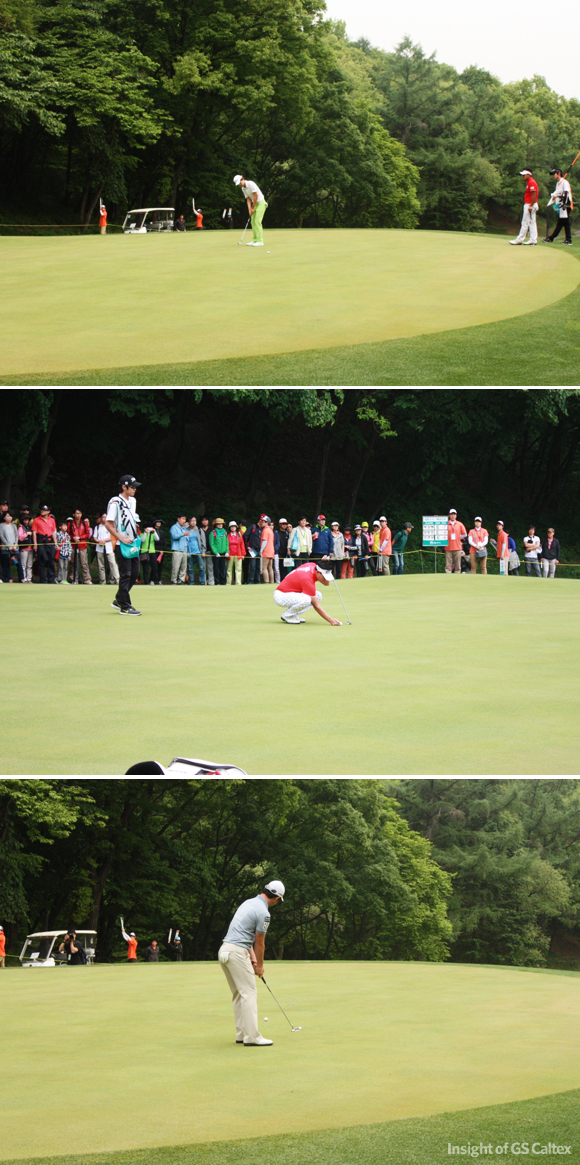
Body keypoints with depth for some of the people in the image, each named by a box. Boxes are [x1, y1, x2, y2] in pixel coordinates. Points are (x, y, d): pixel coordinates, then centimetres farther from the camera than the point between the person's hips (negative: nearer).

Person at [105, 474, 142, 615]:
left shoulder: (132, 501, 14)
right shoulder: (115, 502, -12)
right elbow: (108, 524, -15)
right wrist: (121, 538, -19)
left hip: (133, 544, 8)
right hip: (122, 545, -8)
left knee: (135, 573, 9)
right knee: (125, 575, -6)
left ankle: (119, 600, 22)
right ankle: (125, 607, -2)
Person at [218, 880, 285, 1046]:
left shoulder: (249, 903, 17)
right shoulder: (263, 912, -11)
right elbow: (259, 943, -2)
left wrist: (253, 959, 20)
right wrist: (260, 965, 12)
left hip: (225, 950, 9)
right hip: (237, 952, -9)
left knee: (239, 995, 15)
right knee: (249, 993, -7)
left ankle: (242, 1034, 16)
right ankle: (252, 1037, -10)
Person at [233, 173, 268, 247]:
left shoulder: (251, 184, -19)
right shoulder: (243, 189, 8)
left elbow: (256, 195, -20)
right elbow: (248, 199, 8)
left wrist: (253, 208, -13)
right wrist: (249, 209, -6)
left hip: (261, 203, -9)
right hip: (255, 204, 9)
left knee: (257, 221, -15)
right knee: (253, 222, 5)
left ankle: (260, 241, -17)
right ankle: (255, 240, 8)